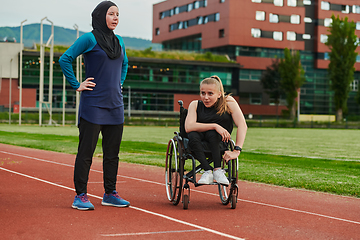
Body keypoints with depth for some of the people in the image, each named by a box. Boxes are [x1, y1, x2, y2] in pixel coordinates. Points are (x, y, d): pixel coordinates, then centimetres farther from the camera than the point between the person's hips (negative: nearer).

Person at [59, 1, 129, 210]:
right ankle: (81, 196, 4)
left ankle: (110, 194, 19)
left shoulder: (119, 41, 13)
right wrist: (77, 85, -10)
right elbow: (65, 59, -10)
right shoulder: (90, 39, -7)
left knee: (112, 152, 10)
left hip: (115, 106, 7)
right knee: (86, 151, -2)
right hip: (93, 105, -6)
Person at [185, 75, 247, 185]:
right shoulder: (195, 105, -3)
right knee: (192, 135, -33)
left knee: (212, 134, -33)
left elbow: (242, 126, -15)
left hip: (219, 142, -1)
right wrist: (215, 126, -31)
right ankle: (208, 171, -34)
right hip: (199, 144, 1)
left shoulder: (228, 102, -6)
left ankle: (218, 170, -31)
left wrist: (236, 150, -27)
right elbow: (188, 127, -21)